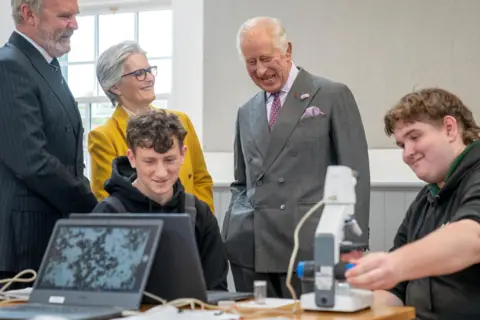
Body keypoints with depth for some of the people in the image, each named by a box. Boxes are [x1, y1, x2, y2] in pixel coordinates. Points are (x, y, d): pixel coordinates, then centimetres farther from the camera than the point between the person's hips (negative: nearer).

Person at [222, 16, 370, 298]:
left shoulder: (333, 96, 2)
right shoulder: (247, 113, 18)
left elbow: (355, 175, -2)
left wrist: (353, 246, -7)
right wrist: (231, 232, 8)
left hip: (309, 247, -5)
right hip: (250, 251, 5)